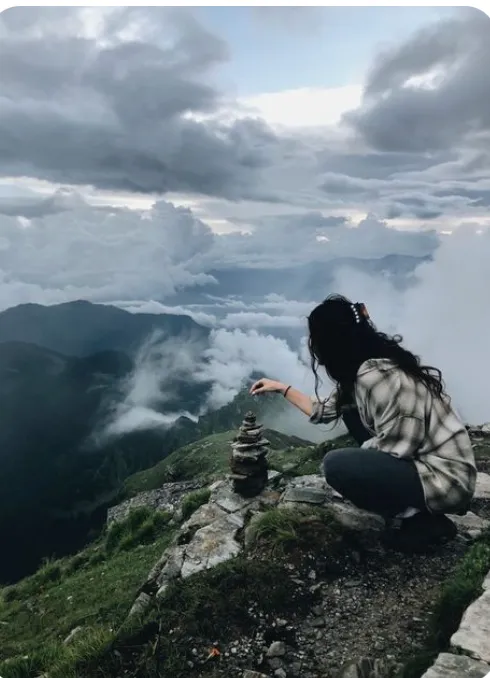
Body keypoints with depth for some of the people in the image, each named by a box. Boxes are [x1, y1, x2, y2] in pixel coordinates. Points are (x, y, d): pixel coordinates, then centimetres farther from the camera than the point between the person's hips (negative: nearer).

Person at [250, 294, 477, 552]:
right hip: (417, 459, 10)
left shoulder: (376, 376, -25)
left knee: (337, 465, -20)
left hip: (446, 478, -10)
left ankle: (424, 521, -2)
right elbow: (324, 411, 18)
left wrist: (356, 458, -5)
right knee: (349, 409, 14)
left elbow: (394, 446, -25)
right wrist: (282, 388, 23)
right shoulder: (359, 370, 5)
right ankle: (403, 504, 16)